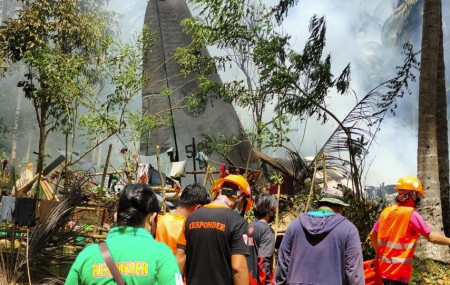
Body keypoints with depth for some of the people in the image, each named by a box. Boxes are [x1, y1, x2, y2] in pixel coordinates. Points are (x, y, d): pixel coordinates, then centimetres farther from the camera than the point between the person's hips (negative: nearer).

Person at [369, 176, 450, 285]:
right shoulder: (411, 214, -13)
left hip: (383, 268, 7)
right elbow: (431, 237, -13)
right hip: (398, 272, -7)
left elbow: (372, 234, 15)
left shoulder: (386, 211, 8)